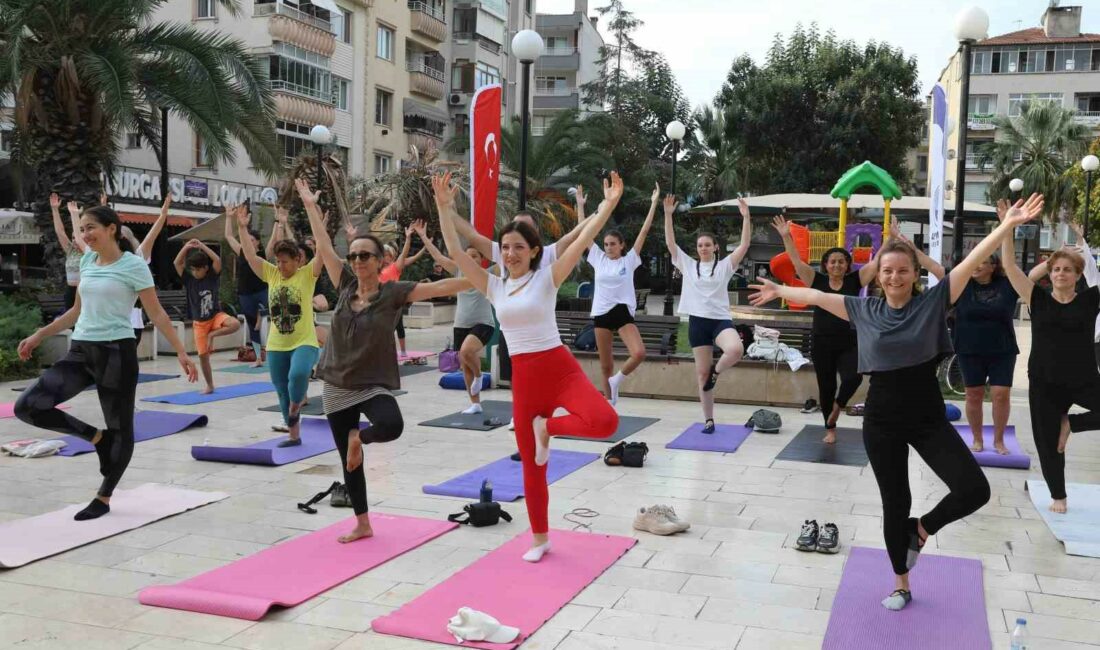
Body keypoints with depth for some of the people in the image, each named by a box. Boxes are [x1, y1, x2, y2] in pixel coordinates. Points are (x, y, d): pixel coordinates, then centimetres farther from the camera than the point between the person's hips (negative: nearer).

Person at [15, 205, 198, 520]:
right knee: (27, 406, -9)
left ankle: (103, 498, 20)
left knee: (119, 427, 3)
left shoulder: (134, 265, -7)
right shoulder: (86, 261, 12)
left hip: (116, 352, -6)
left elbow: (157, 314, -7)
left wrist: (181, 351, -12)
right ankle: (95, 436, 10)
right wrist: (38, 336, 21)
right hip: (81, 351, 6)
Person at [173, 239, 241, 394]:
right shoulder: (189, 279, -1)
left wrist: (202, 246, -18)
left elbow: (217, 260, -21)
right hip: (199, 322, 1)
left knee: (235, 324, -32)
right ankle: (209, 385, 15)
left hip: (216, 315, -1)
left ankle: (212, 334, -9)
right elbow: (177, 263, -12)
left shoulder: (212, 276, -5)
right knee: (203, 355, 2)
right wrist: (186, 247, -16)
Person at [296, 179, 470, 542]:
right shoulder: (346, 285, 1)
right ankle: (362, 524, 25)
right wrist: (310, 206, 6)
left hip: (374, 385, -4)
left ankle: (358, 437, 1)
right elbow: (324, 246, 4)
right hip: (337, 387, 4)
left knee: (392, 426, -34)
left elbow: (439, 287, -17)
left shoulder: (393, 292, -10)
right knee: (348, 461, 10)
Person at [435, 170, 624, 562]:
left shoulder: (547, 277, -1)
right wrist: (444, 207, -6)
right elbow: (455, 252, 1)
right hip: (523, 378, 3)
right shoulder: (494, 286, 8)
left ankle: (547, 427, 0)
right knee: (530, 463, 8)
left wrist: (609, 204, -20)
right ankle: (540, 538, 25)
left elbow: (583, 242, -11)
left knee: (605, 421, -30)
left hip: (560, 368, -3)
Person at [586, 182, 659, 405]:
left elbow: (644, 231, -3)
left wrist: (654, 203, -5)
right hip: (601, 313, 2)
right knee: (605, 365, 6)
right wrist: (580, 204, 5)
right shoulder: (598, 259, 6)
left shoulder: (629, 260, 1)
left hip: (623, 312, -2)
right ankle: (610, 403, 17)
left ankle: (616, 381, 3)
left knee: (639, 353, -22)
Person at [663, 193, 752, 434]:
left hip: (720, 320, -2)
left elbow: (744, 245, -6)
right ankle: (708, 420, 14)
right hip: (697, 321, 2)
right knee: (701, 373, 3)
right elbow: (670, 243, 1)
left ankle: (716, 372, 0)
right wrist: (668, 214, -7)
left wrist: (746, 217, -14)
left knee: (736, 349, -33)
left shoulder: (725, 265, 4)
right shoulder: (688, 265, 8)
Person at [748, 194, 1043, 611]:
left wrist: (1008, 225, -21)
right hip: (881, 422, 1)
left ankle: (921, 530, 17)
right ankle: (901, 585, 29)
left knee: (974, 489, -13)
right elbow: (816, 296, 11)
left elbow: (972, 262, -13)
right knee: (894, 504, 10)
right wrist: (779, 291, 19)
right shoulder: (865, 310, 1)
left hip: (928, 418, -1)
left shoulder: (932, 302, -5)